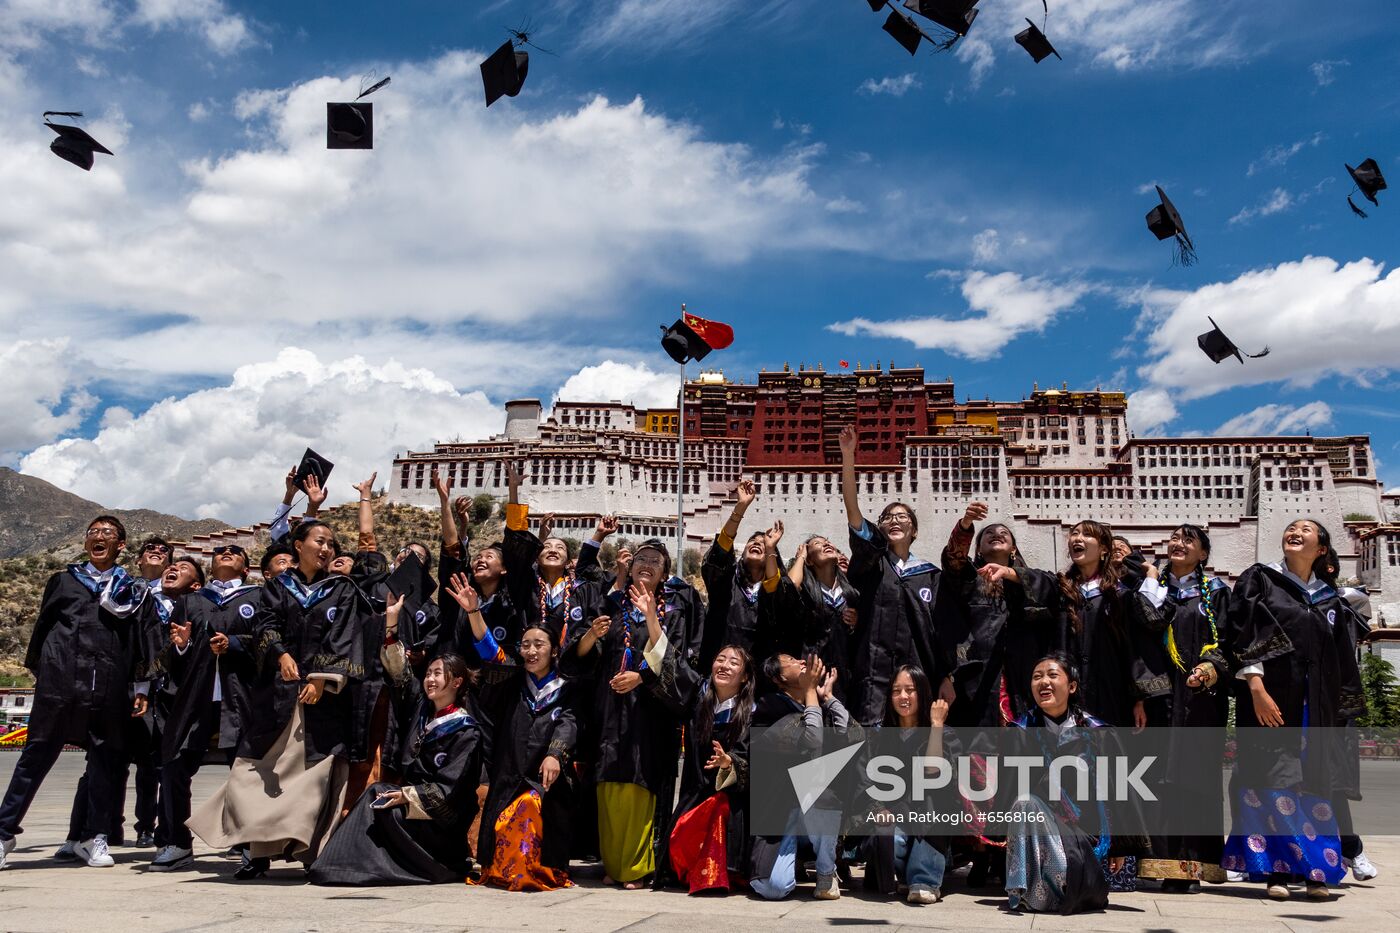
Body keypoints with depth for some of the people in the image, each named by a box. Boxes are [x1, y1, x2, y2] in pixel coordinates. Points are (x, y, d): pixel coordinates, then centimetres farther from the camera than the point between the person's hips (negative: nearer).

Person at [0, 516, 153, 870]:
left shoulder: (135, 590, 13)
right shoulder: (63, 580, 16)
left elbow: (144, 641, 10)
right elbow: (42, 627, 17)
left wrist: (141, 687, 4)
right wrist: (38, 671, 12)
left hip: (110, 688, 0)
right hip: (61, 680, 0)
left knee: (106, 761, 2)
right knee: (37, 755, 2)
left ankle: (94, 837, 11)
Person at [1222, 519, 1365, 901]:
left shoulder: (1331, 598, 14)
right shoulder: (1259, 579, 3)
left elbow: (1344, 659, 16)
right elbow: (1243, 637, -6)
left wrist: (1341, 709, 9)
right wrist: (1255, 687, -16)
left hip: (1316, 704, 4)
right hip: (1271, 697, -4)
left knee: (1314, 781, 4)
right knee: (1274, 777, -6)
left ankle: (1315, 871, 13)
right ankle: (1277, 869, -1)